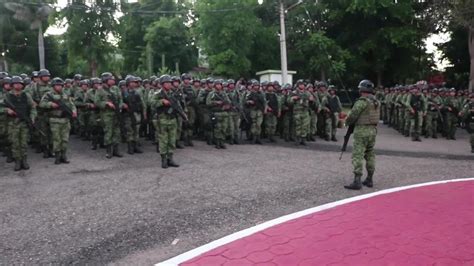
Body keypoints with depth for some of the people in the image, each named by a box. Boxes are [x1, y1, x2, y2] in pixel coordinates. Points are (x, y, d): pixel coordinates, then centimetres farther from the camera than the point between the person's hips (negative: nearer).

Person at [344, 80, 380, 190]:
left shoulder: (362, 101, -15)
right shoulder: (376, 102, 11)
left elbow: (352, 116, -15)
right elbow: (377, 117, 16)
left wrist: (348, 122, 5)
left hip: (362, 131, -8)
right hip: (373, 130, 8)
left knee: (358, 155, -7)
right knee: (370, 155, 15)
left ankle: (357, 181, -11)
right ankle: (369, 179, 21)